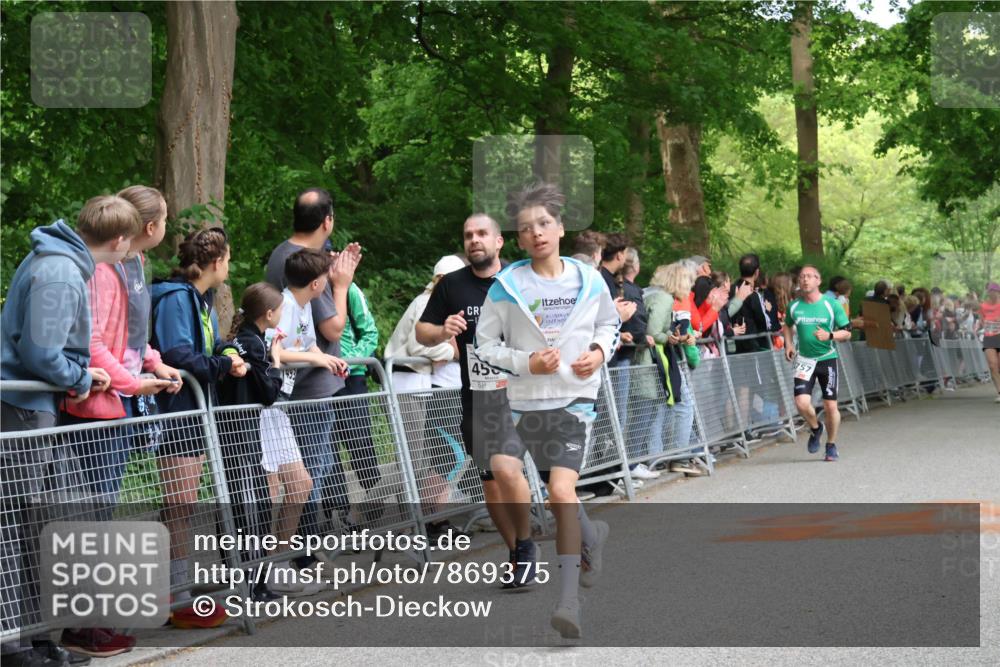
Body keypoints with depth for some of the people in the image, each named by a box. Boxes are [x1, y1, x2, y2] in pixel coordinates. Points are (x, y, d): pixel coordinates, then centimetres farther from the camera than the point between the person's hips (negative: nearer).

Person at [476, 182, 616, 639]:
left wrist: (600, 351, -3)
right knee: (552, 491, 15)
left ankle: (569, 598, -19)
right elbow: (485, 344, -1)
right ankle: (591, 533, 48)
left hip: (576, 398, -2)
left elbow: (609, 323, 17)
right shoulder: (507, 286, -6)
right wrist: (526, 362, -15)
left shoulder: (589, 281, -1)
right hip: (526, 400, 2)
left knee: (561, 490, -19)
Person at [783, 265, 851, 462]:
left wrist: (829, 335, -21)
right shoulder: (794, 306, 1)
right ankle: (815, 428, 19)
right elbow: (788, 325, 23)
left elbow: (847, 333, -3)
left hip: (827, 358, -1)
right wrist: (788, 344, 7)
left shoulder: (831, 305, -6)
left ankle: (831, 446, 21)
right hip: (804, 359, 2)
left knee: (830, 406, 0)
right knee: (801, 403, -14)